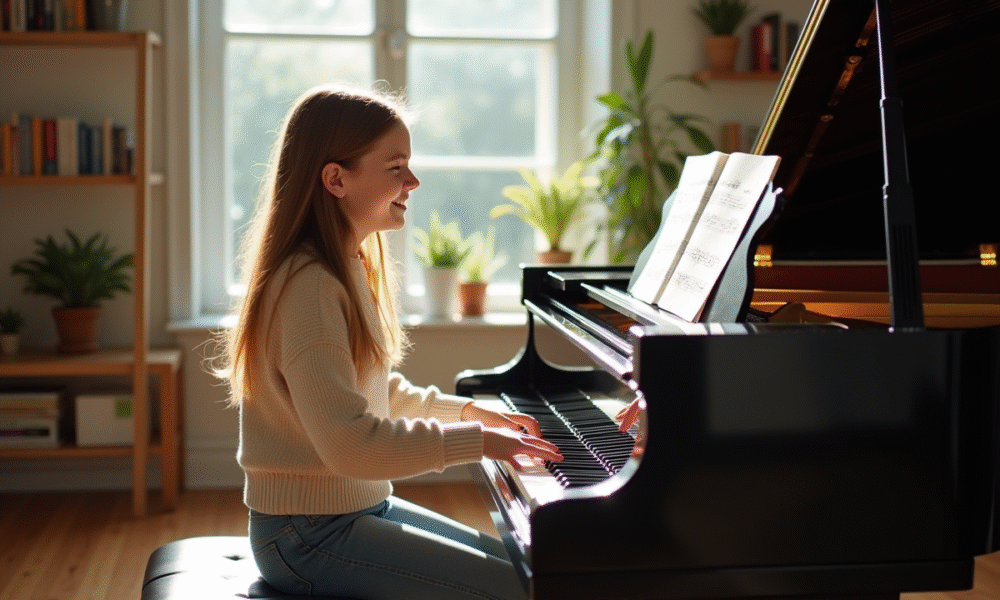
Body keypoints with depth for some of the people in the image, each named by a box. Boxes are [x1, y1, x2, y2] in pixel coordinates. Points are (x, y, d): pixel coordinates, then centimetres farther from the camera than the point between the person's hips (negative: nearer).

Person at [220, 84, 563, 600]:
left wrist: (465, 410, 9)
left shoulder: (349, 268, 10)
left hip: (358, 507, 10)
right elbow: (348, 442, -31)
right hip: (309, 533, -10)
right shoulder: (310, 285, -22)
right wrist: (475, 440, -23)